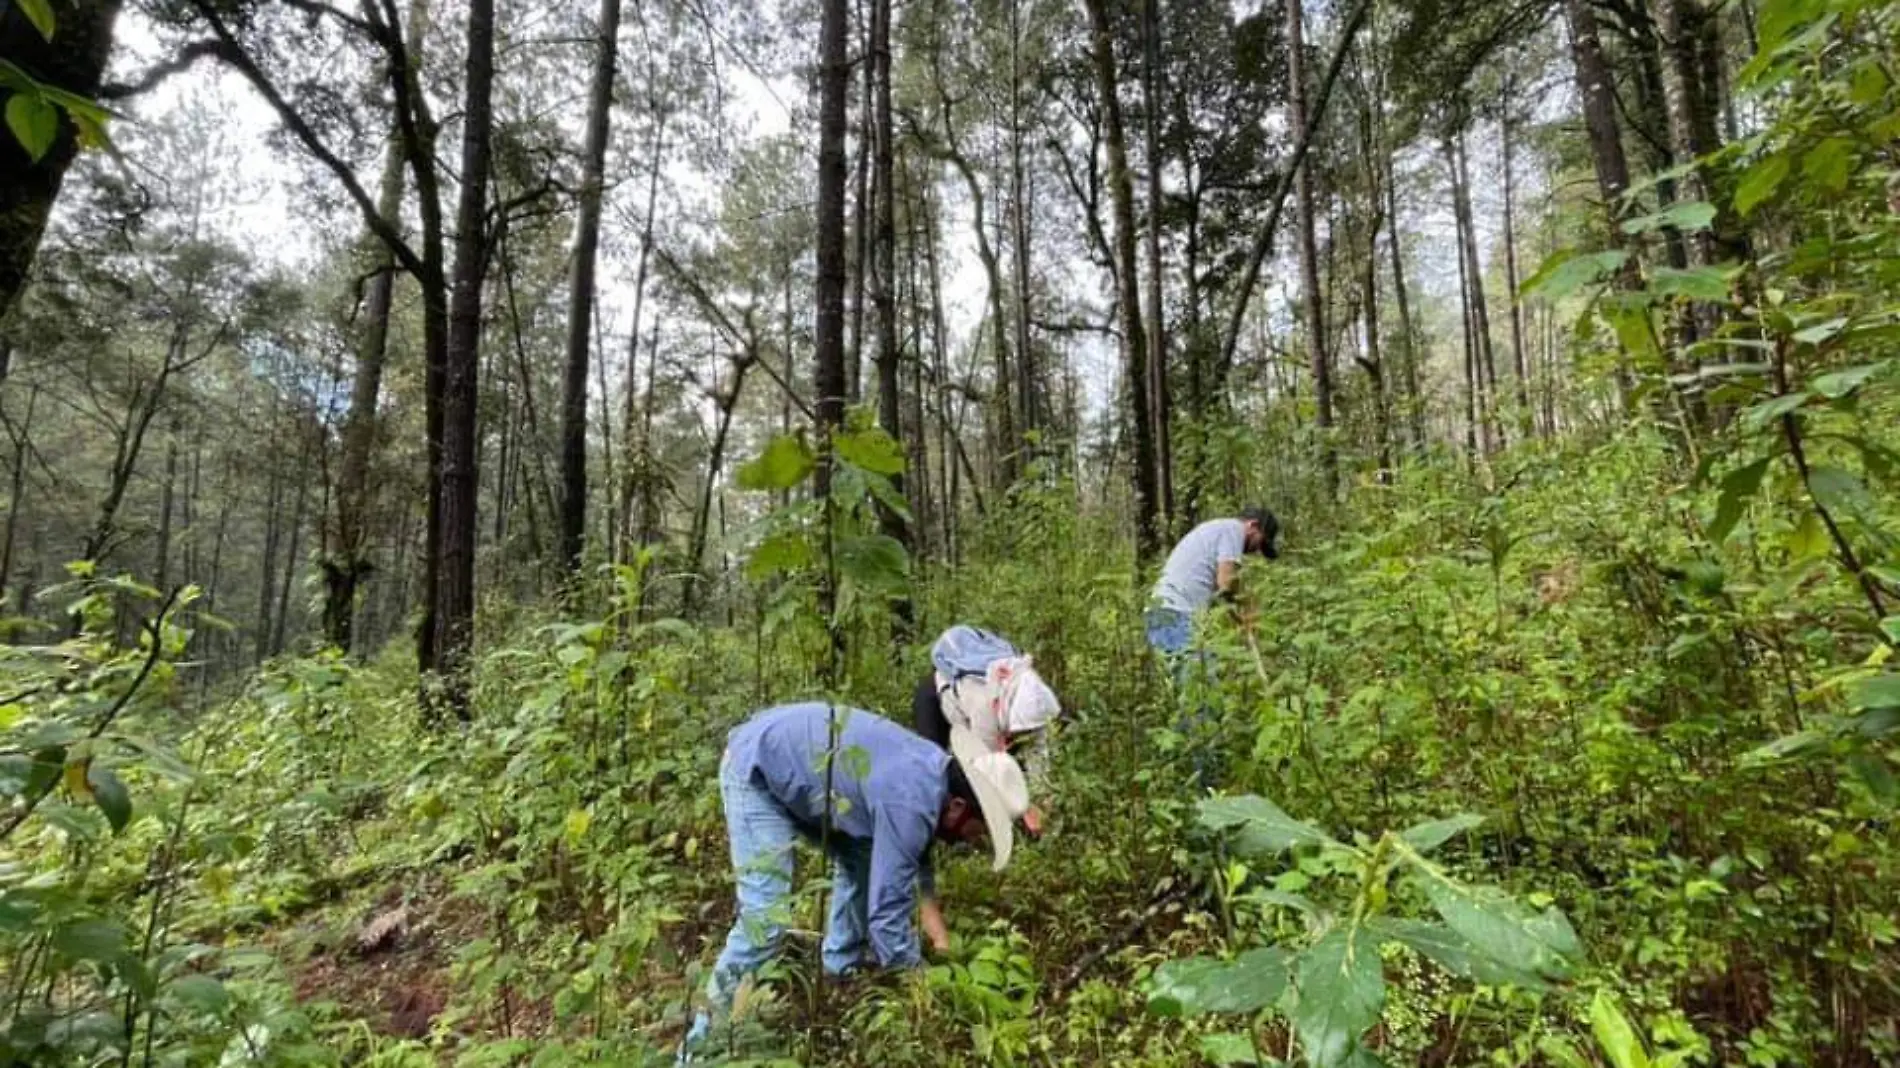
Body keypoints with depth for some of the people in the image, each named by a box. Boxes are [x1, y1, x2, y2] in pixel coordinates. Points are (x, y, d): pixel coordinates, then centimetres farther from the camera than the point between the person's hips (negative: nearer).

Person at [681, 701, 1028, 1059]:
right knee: (765, 919, -12)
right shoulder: (909, 803, -29)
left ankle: (839, 978, 27)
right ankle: (706, 1041, 4)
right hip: (757, 769, -9)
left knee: (862, 860, 12)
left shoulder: (936, 770, -2)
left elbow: (913, 857, 15)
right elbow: (887, 911, -23)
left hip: (795, 758, 9)